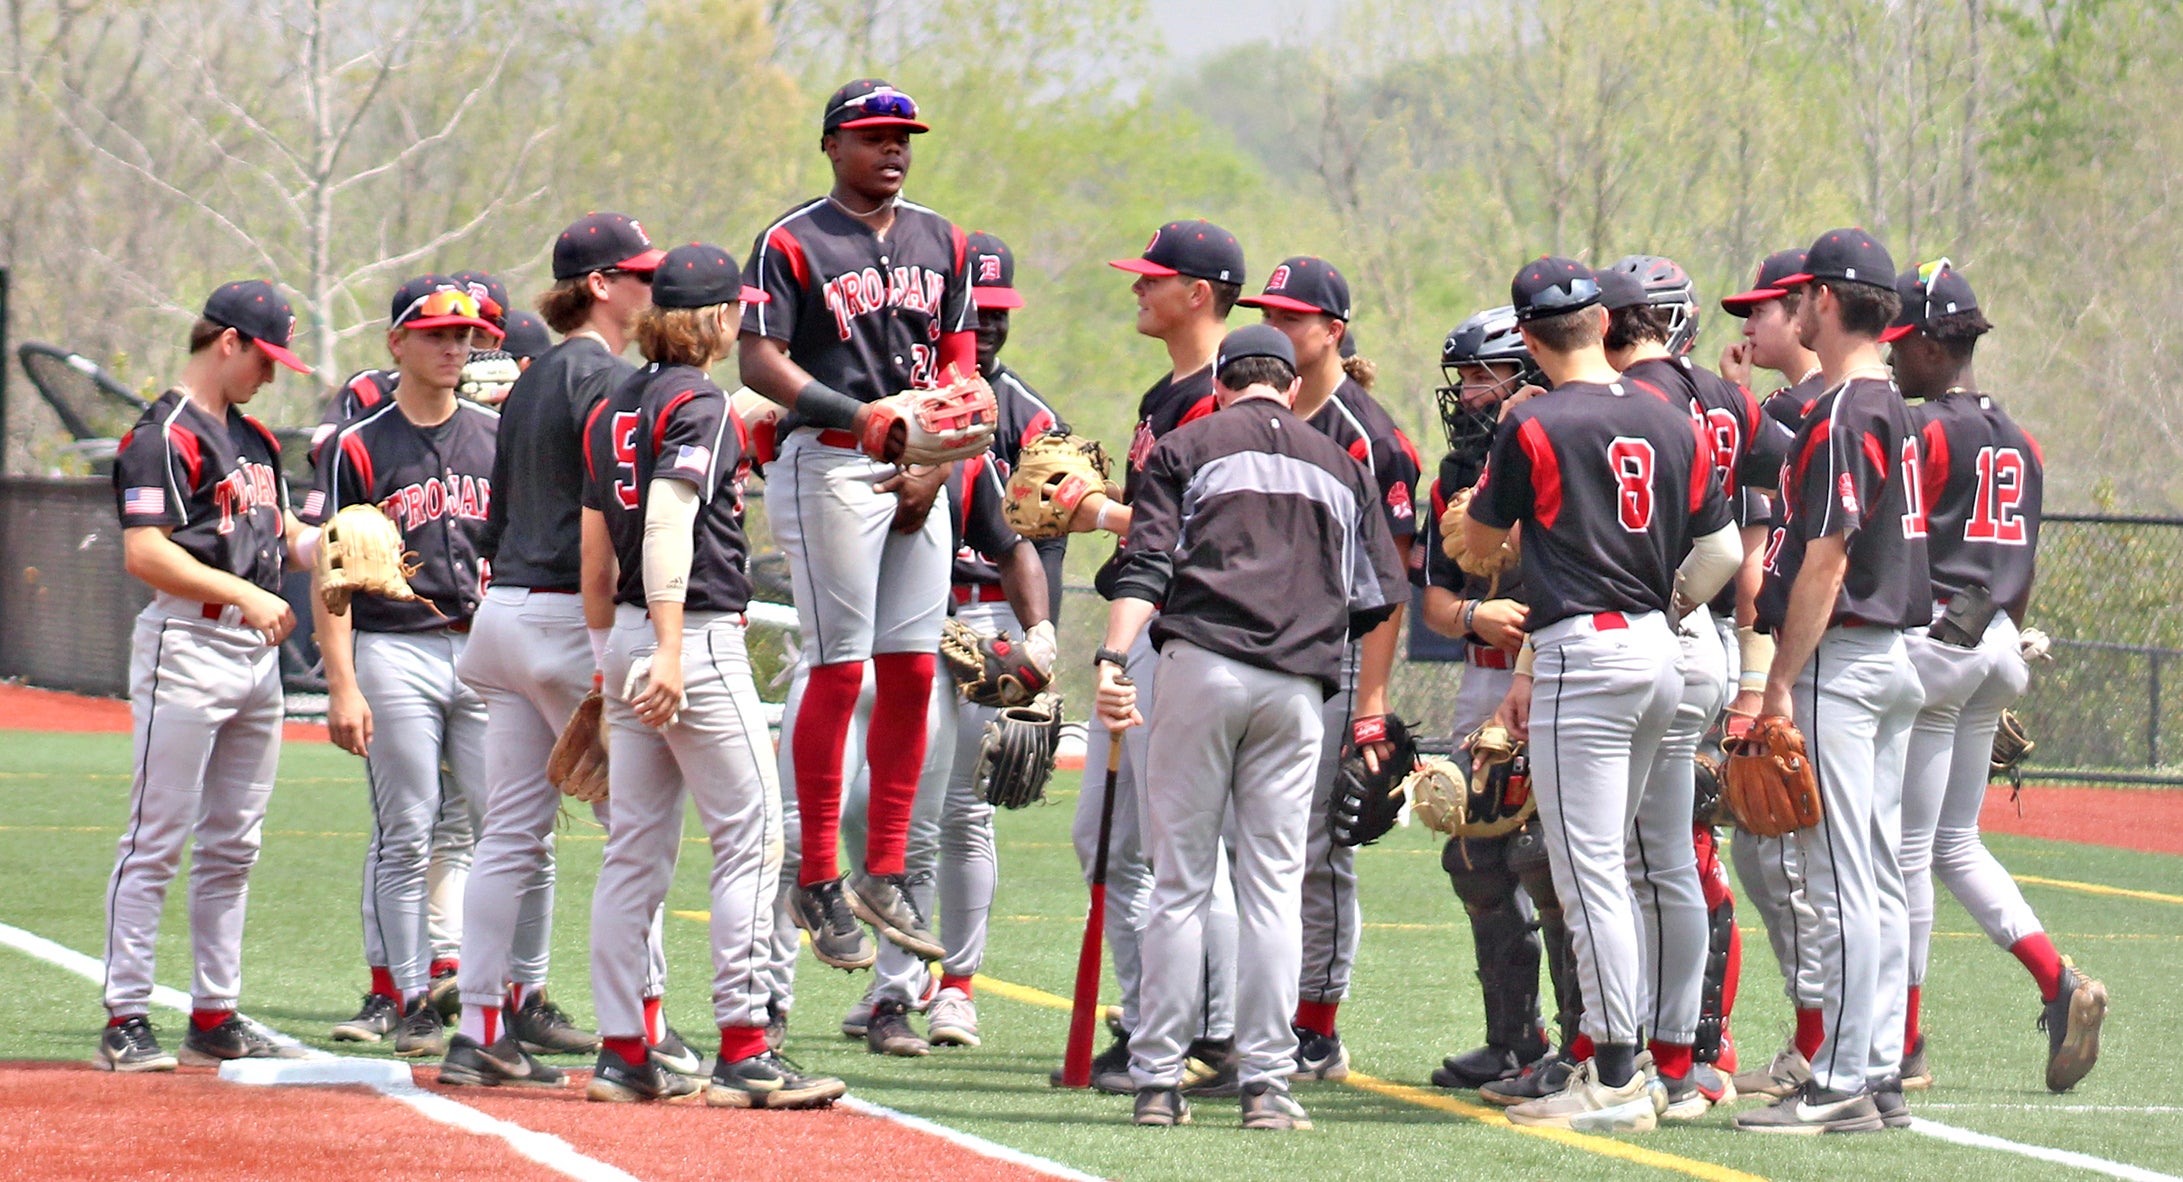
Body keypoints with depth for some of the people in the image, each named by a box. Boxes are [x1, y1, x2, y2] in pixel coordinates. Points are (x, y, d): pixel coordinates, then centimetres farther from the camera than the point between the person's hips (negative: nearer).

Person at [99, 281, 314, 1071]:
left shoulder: (254, 438, 19)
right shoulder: (166, 436, -10)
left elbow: (280, 535, 20)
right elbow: (144, 553, -18)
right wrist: (243, 593, -23)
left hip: (257, 652, 9)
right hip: (187, 647, -9)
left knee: (233, 847, 11)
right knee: (156, 842, -7)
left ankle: (215, 1017, 16)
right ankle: (125, 1021, -6)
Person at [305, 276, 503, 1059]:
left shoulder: (499, 437, 12)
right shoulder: (358, 449, 0)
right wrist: (342, 686, -12)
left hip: (487, 651, 3)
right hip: (394, 651, -3)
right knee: (405, 834, -2)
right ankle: (407, 1000, 4)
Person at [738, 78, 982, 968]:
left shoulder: (939, 241, 14)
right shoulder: (793, 242, -4)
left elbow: (960, 363, 15)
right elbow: (760, 364, -10)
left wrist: (937, 464, -1)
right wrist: (858, 414, -20)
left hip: (919, 472, 6)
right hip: (828, 463, -6)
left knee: (912, 672, 2)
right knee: (839, 670, -8)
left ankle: (884, 876, 9)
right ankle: (818, 884, -2)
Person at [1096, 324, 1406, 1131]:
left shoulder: (1187, 449, 12)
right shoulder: (1339, 465, 22)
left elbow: (1144, 567, -3)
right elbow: (1380, 595, 17)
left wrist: (1113, 659, -13)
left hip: (1200, 666, -2)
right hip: (1299, 683, 2)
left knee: (1179, 878, 0)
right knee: (1274, 883, 3)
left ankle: (1157, 1079, -2)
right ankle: (1267, 1083, -2)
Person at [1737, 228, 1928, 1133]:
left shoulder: (1841, 416, -15)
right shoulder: (1894, 409, 15)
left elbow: (1827, 558, -20)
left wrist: (1781, 682, -19)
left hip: (1841, 658, -10)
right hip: (1899, 658, 10)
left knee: (1840, 881, -9)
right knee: (1878, 881, 11)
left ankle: (1842, 1084, -9)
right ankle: (1879, 1074, 13)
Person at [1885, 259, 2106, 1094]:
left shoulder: (1921, 430, -10)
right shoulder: (2018, 440, 13)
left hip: (1929, 640, -8)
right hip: (1995, 647, 8)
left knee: (1909, 844, -2)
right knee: (1956, 842, 16)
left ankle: (1903, 1046, 1)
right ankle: (2060, 984, -1)